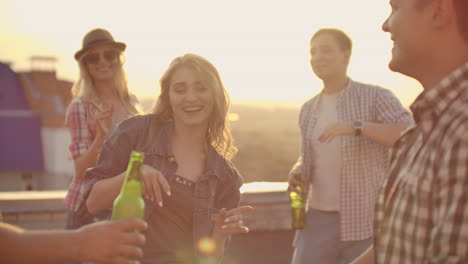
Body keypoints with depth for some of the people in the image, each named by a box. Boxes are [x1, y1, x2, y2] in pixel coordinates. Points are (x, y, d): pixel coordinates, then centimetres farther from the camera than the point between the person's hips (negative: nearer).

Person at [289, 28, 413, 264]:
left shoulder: (375, 97, -7)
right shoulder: (308, 110, 12)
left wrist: (357, 127, -29)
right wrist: (298, 171, 2)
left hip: (367, 221, -5)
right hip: (319, 220, 5)